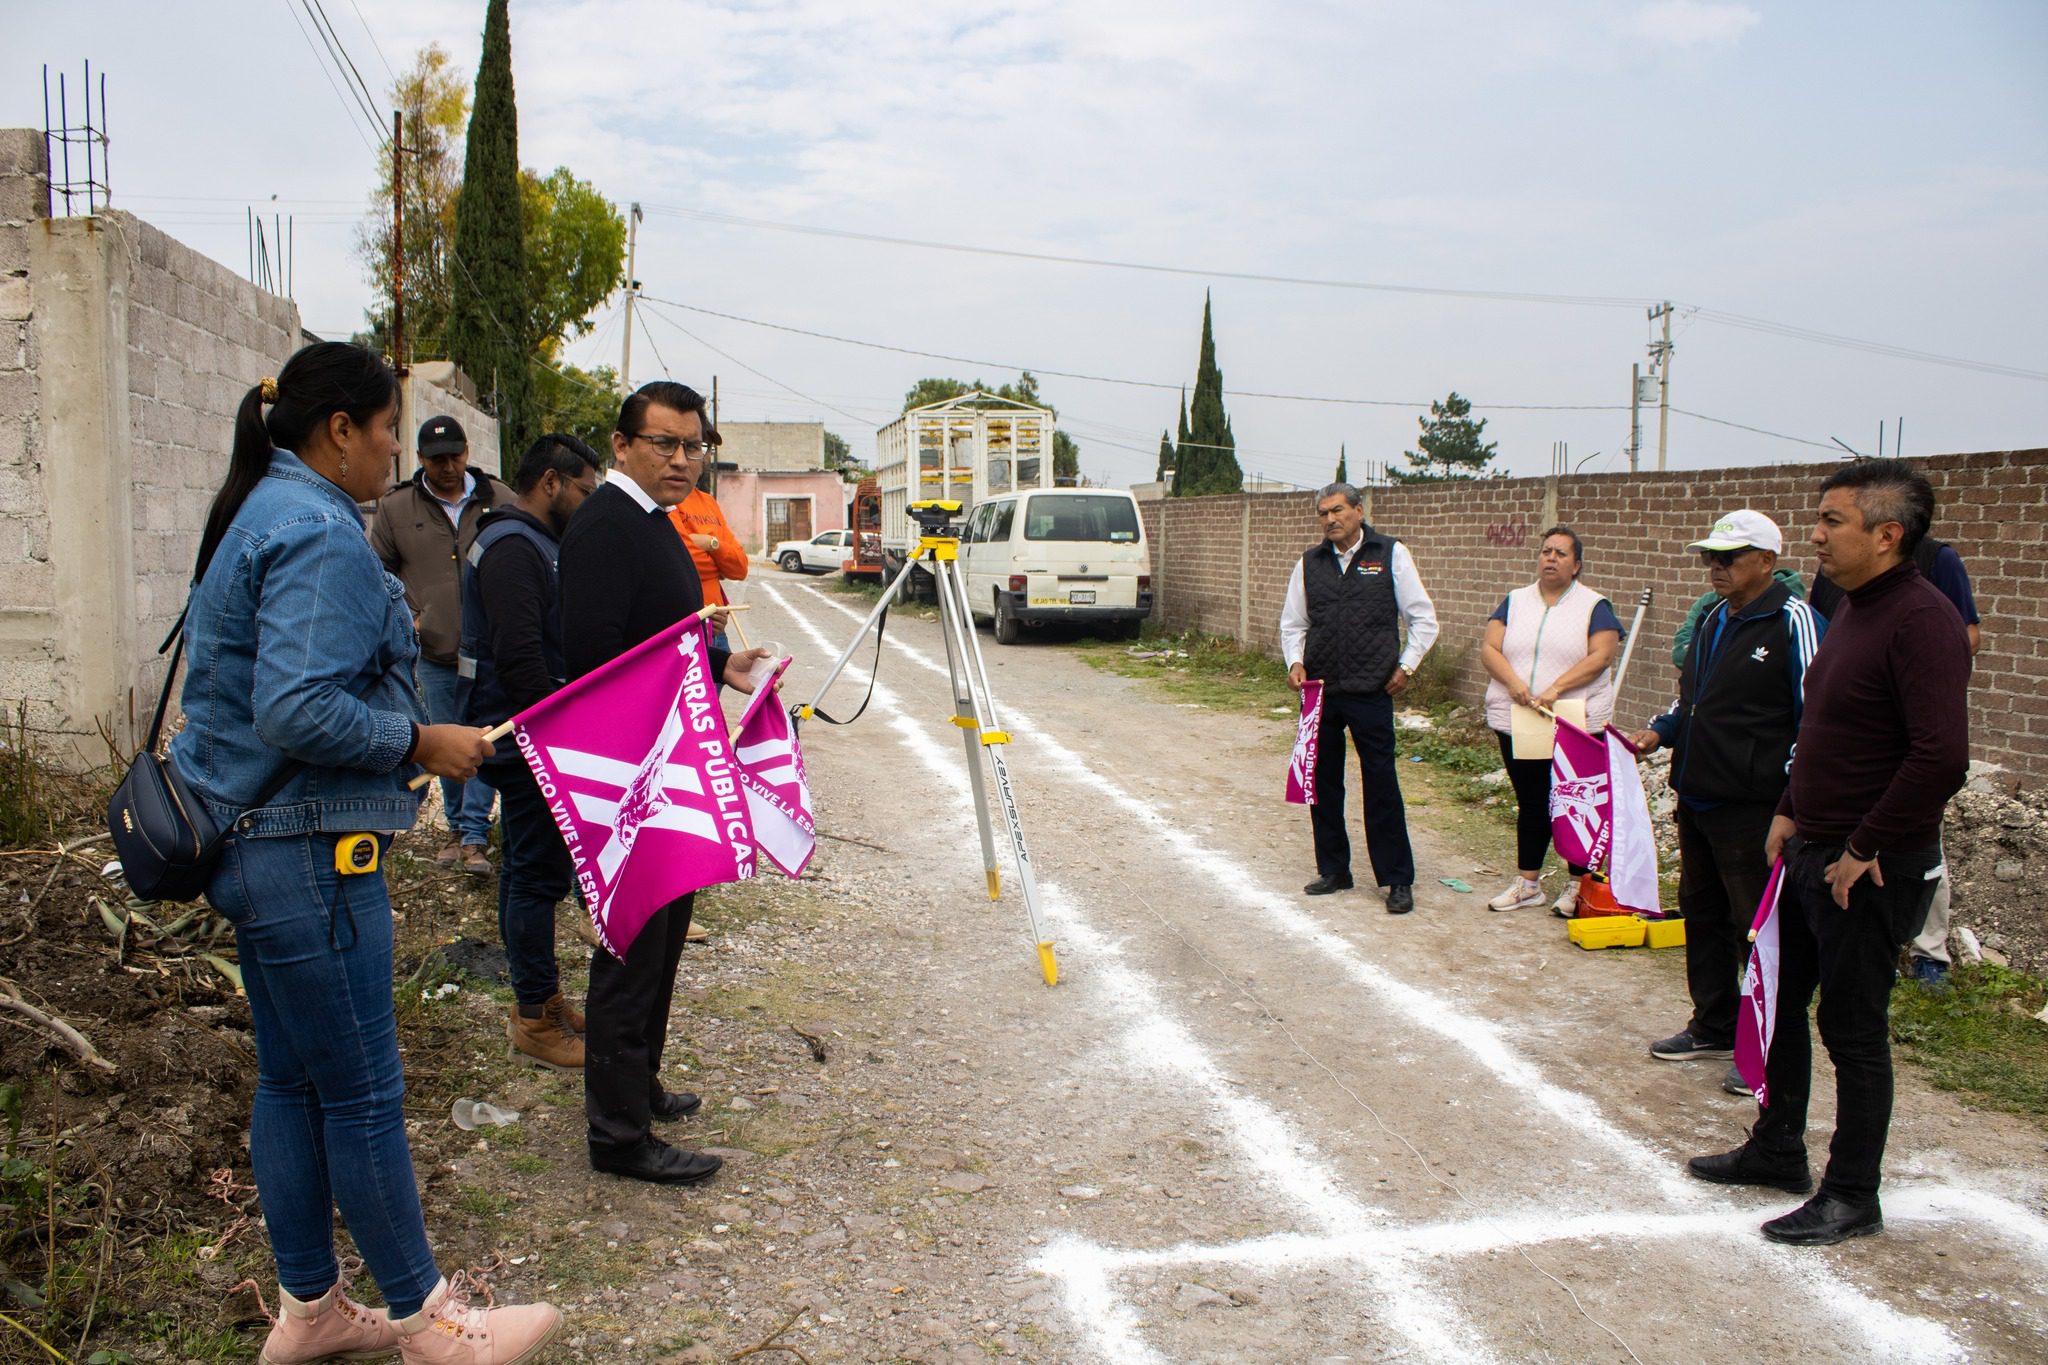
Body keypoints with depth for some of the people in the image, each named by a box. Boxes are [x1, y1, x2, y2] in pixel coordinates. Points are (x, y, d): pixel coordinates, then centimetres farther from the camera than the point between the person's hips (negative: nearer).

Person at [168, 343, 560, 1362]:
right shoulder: (321, 534, -19)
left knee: (291, 1080, 17)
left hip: (253, 844, 11)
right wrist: (419, 740, -16)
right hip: (307, 853, -11)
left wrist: (378, 630, 19)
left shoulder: (260, 515, 14)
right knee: (362, 1095, 1)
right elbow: (300, 711, -27)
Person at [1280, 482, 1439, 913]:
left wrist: (1406, 666, -4)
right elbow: (1292, 623, 18)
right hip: (1320, 690, 4)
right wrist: (1295, 661, 2)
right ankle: (1333, 870, 23)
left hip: (1371, 692, -4)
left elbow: (1423, 619, 4)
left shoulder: (1391, 554, 0)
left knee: (1381, 784, -2)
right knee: (1323, 782, 10)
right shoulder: (1310, 562, 9)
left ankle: (1398, 880, 7)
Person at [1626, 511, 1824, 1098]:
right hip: (1697, 800, 9)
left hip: (1752, 808, -9)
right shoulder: (1713, 619, 13)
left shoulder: (1794, 622, -13)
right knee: (1702, 915, 18)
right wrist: (1660, 731, 7)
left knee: (1757, 929, 1)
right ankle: (1714, 1027, 32)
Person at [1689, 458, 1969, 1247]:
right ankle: (1778, 1150, 35)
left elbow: (1941, 758, -28)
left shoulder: (1920, 620, -21)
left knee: (1853, 1029, 3)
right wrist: (1791, 812, 14)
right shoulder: (1854, 610, 10)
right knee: (1782, 1002, 18)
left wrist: (1863, 849, -21)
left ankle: (1852, 1197, 18)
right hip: (1813, 854, 10)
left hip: (1871, 871, -9)